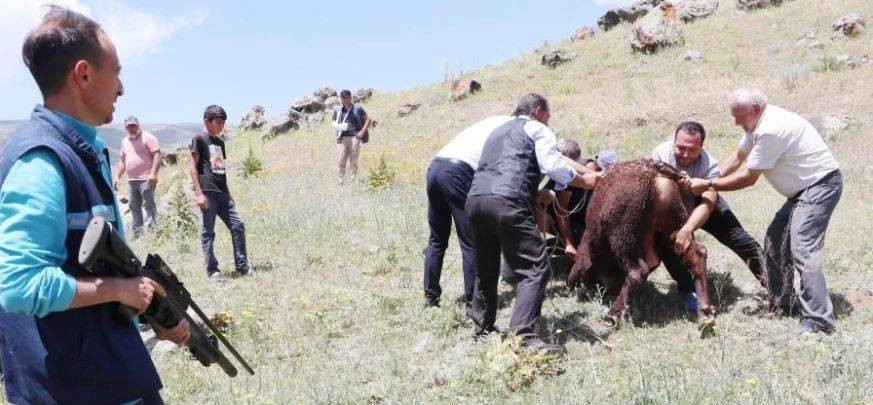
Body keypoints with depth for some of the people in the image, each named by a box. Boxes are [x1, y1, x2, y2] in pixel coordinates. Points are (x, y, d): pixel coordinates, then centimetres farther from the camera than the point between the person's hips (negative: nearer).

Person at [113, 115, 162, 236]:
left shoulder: (147, 138, -2)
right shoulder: (125, 141, 20)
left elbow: (157, 155, -11)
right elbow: (122, 161, 25)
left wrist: (153, 172, -22)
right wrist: (117, 177, 16)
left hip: (146, 179, -7)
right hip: (131, 180, 7)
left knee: (149, 205, -10)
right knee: (134, 208, 9)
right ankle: (137, 234, 15)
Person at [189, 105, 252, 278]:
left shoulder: (220, 142, 18)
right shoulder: (199, 139, -3)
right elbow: (193, 166, -8)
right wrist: (198, 193, -14)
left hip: (222, 192, 7)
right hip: (208, 192, -7)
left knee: (238, 225, 3)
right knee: (208, 232, 0)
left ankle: (242, 267, 8)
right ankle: (212, 270, 5)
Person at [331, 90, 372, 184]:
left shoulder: (357, 108, 3)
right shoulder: (338, 110, 12)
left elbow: (368, 120, 6)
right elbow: (334, 123, 20)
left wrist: (362, 132, -4)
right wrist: (339, 126, -3)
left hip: (354, 138, -2)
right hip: (342, 138, 2)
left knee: (353, 162, -1)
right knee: (341, 161, -3)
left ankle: (352, 181, 4)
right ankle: (341, 182, 4)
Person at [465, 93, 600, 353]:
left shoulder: (498, 131, 35)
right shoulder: (537, 129, 12)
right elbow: (553, 166, -2)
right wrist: (582, 180, 14)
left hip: (475, 199, 8)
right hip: (506, 202, -8)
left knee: (486, 268, 21)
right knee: (534, 268, -8)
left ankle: (483, 328, 28)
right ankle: (524, 335, -20)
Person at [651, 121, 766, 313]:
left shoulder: (709, 163, -33)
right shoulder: (660, 154, -31)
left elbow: (708, 203, -43)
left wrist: (688, 228, -61)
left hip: (699, 202, 0)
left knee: (736, 236, -7)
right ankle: (687, 290, -9)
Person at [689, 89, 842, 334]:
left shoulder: (770, 131, -26)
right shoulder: (757, 124, 5)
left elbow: (748, 177, -19)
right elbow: (738, 156, 17)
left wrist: (707, 184, -11)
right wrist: (712, 181, 6)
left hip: (821, 185, -11)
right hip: (803, 189, 11)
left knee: (803, 250, -19)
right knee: (775, 243, 14)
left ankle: (819, 321, -18)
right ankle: (783, 302, 25)